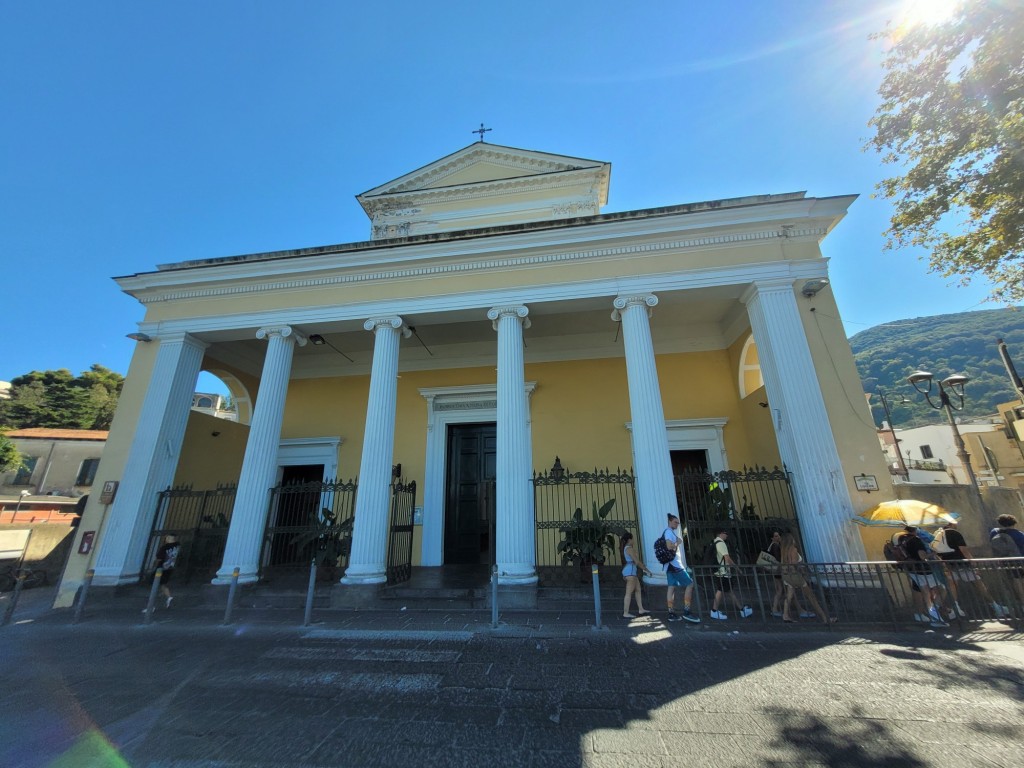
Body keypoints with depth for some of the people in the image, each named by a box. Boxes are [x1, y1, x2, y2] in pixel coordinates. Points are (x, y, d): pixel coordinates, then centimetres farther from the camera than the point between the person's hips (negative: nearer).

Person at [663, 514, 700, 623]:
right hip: (674, 563, -9)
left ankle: (671, 613, 6)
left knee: (671, 587, 6)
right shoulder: (669, 532, -11)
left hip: (671, 564, 9)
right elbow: (669, 546, -23)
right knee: (690, 584, -7)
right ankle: (686, 612, -6)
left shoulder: (670, 532, 21)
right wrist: (678, 543, -8)